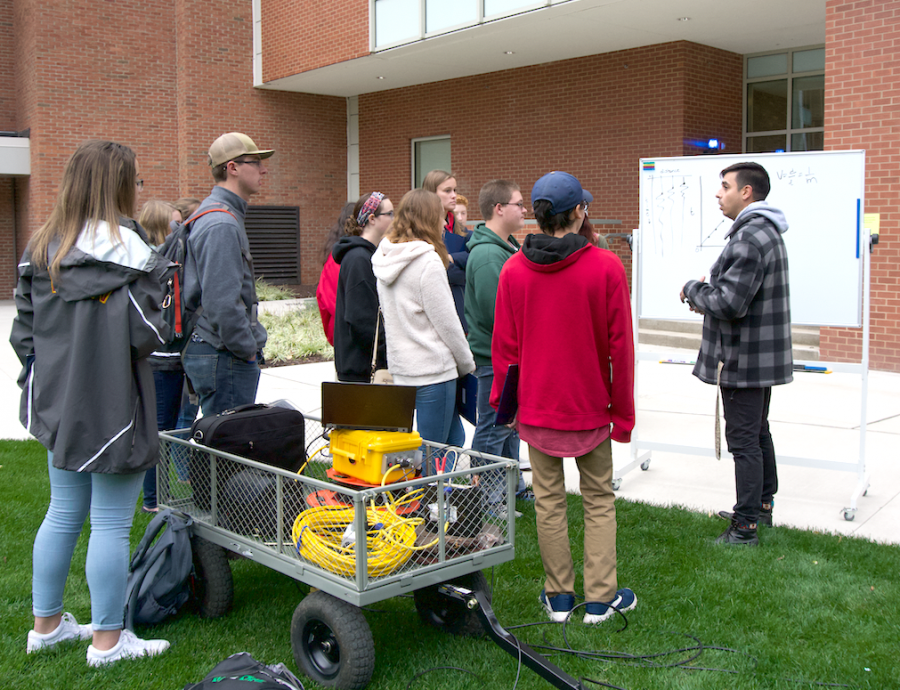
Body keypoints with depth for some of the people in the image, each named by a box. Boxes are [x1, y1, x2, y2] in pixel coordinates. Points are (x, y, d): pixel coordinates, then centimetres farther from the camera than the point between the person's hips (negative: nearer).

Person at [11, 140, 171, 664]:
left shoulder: (41, 249, 7)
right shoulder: (127, 251, -16)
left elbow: (24, 331, 10)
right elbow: (147, 333, -19)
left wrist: (41, 385, 18)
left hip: (59, 405, 7)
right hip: (114, 406, -7)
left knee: (63, 514, 19)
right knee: (111, 523, 3)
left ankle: (48, 624, 31)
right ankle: (108, 640, 14)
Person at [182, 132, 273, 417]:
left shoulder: (214, 214, 16)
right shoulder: (222, 225, -18)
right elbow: (222, 303, -25)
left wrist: (250, 345, 17)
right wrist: (248, 350, -14)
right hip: (224, 357, -11)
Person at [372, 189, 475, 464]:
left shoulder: (384, 258, 9)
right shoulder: (427, 262, -16)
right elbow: (446, 322, -12)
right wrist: (467, 364, 2)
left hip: (400, 366, 8)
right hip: (432, 369, -8)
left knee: (454, 439, 17)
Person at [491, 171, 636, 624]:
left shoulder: (513, 270, -4)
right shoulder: (606, 267, -11)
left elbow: (504, 346, 0)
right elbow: (620, 345, -7)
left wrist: (503, 402, 12)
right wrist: (623, 412, 1)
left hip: (536, 406, 2)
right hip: (591, 405, -2)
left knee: (548, 499, 11)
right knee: (599, 500, 12)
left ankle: (558, 596, 20)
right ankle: (600, 598, 15)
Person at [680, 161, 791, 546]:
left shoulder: (749, 239, -22)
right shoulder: (765, 232, 13)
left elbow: (730, 303, -28)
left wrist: (693, 290, -10)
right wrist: (707, 295, 8)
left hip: (743, 360, -11)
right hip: (762, 355, 11)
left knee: (743, 440, -4)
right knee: (758, 433, 21)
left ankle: (745, 528, 4)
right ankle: (762, 505, 36)